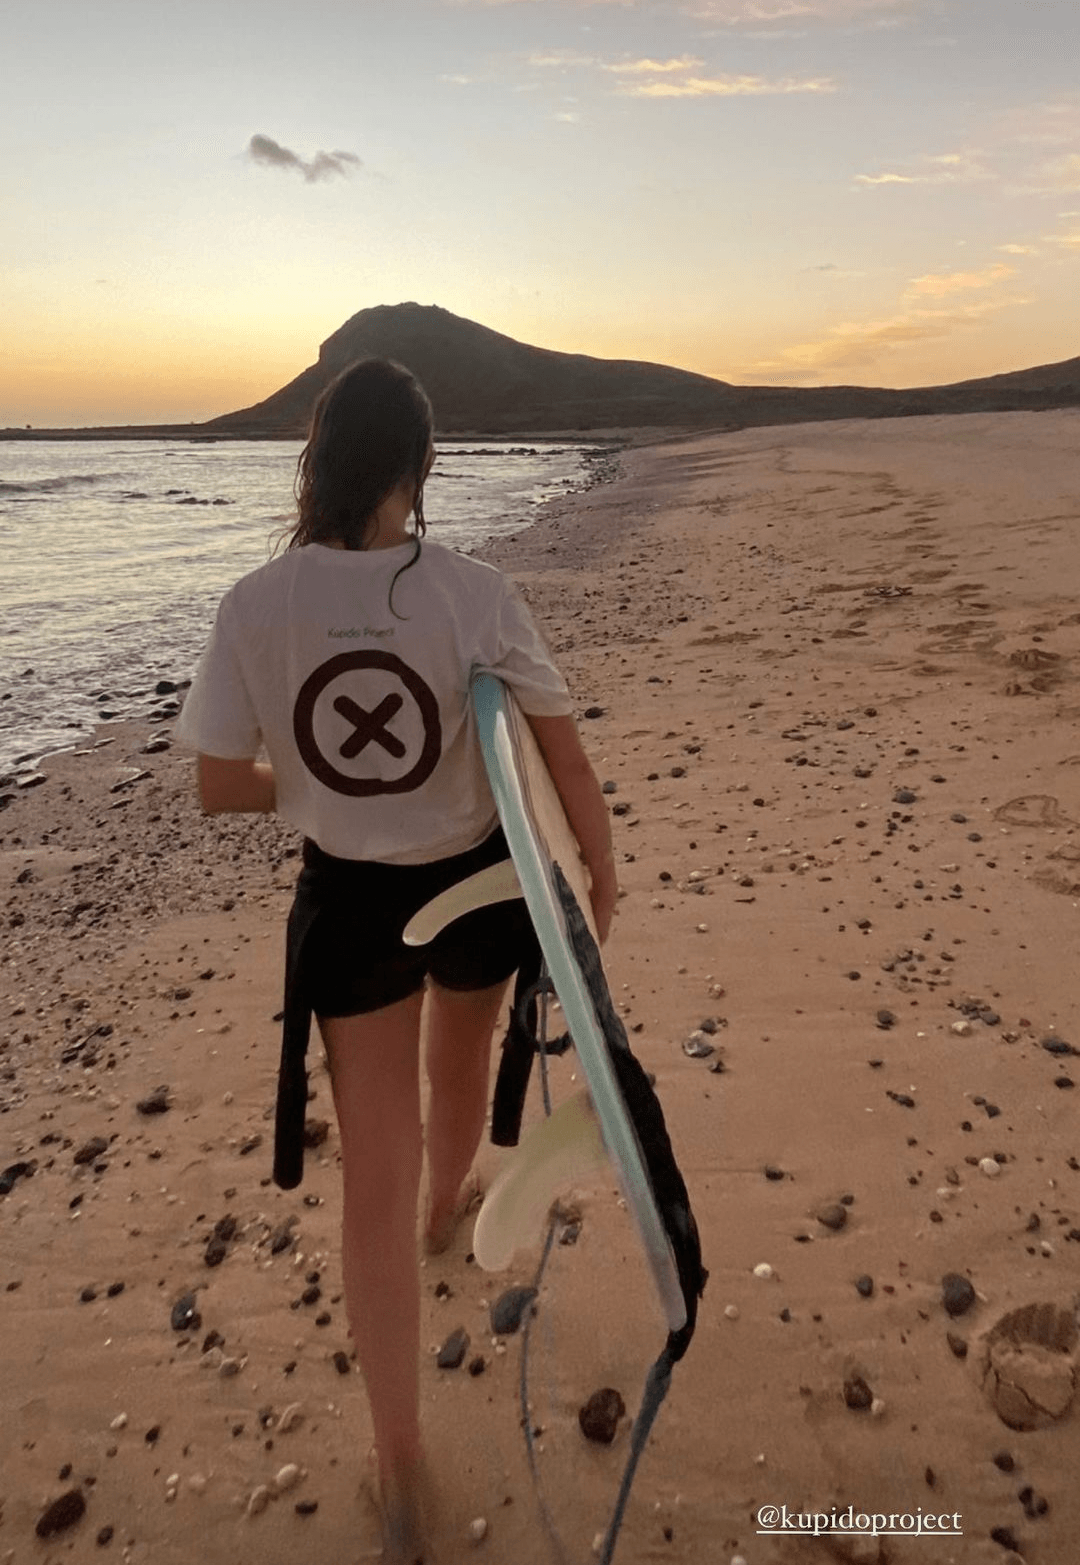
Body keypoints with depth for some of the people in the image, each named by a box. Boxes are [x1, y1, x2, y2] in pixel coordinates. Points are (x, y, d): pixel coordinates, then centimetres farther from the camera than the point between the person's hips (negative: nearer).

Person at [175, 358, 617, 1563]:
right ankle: (448, 1210, 65)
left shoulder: (253, 608, -14)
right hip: (475, 884, 0)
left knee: (374, 1179, 13)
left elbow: (220, 789, -6)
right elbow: (569, 766, -13)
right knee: (459, 1067, 33)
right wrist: (602, 874, 4)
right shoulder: (474, 595, -17)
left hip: (349, 901, 0)